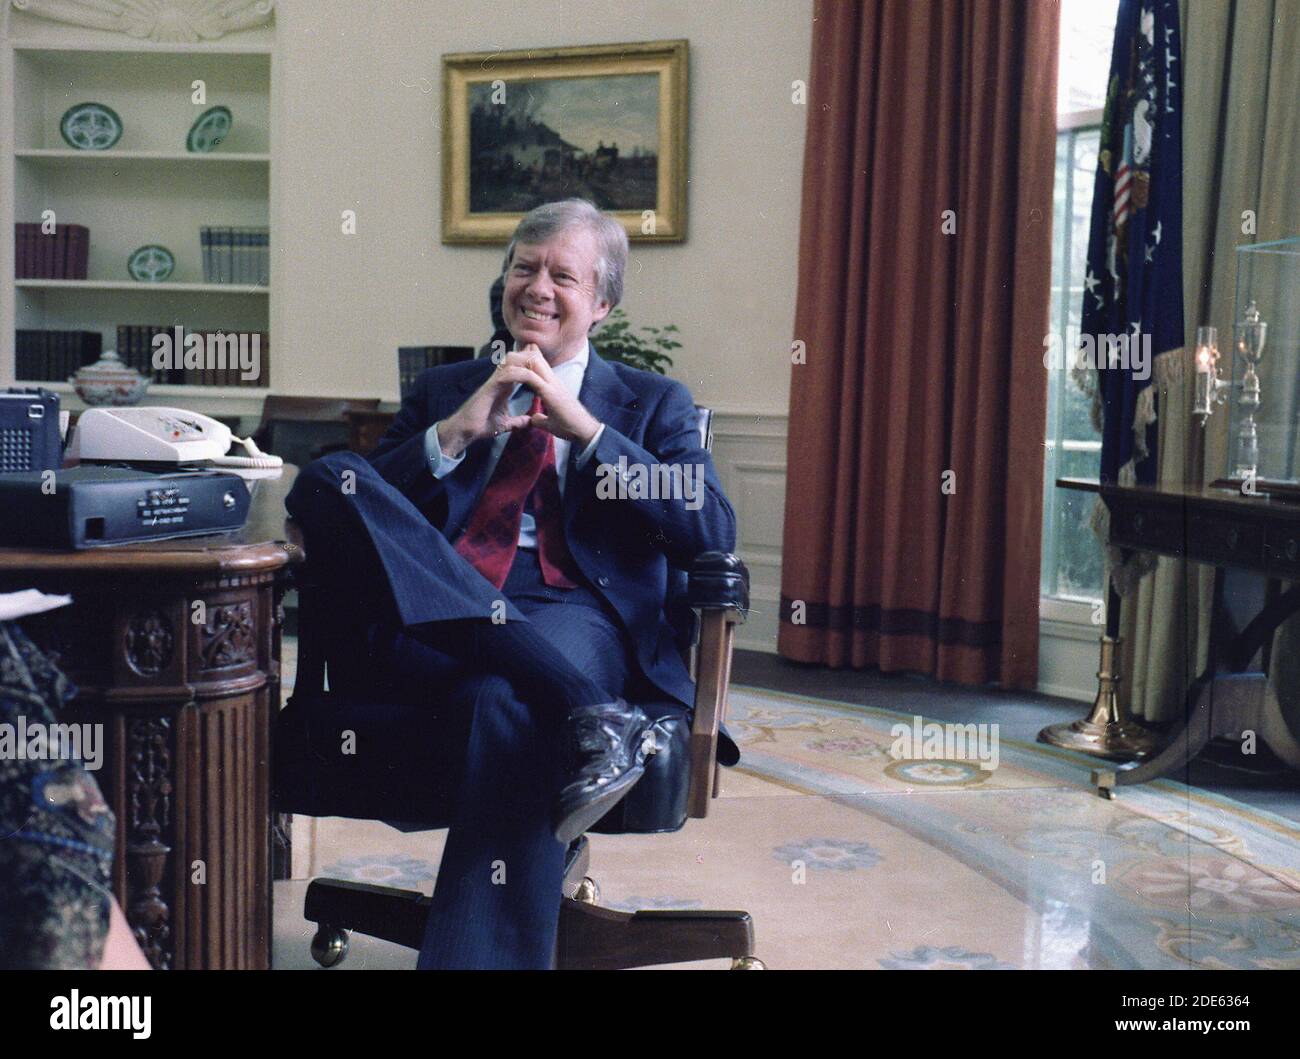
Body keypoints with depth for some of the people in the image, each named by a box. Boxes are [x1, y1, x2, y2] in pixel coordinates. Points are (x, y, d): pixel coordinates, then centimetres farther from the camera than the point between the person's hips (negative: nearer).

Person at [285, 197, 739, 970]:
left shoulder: (654, 404, 22)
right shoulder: (444, 390, 28)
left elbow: (712, 531, 3)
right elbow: (365, 505, 15)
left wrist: (583, 427, -2)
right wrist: (456, 432, 0)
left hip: (576, 614, -3)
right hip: (429, 616, 3)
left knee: (509, 703, -40)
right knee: (328, 477, -26)